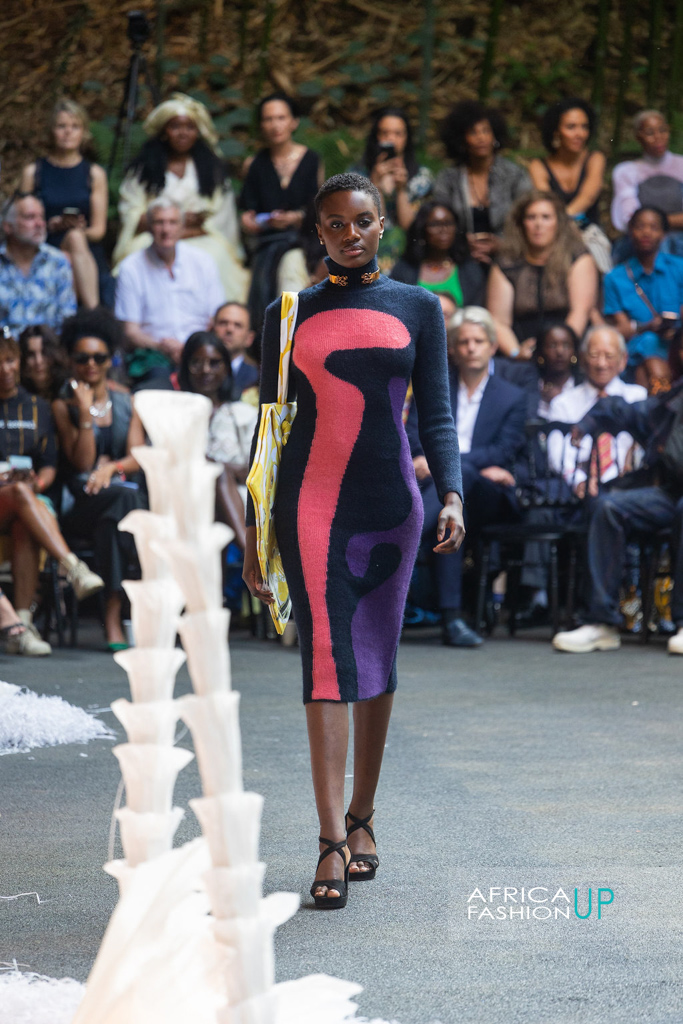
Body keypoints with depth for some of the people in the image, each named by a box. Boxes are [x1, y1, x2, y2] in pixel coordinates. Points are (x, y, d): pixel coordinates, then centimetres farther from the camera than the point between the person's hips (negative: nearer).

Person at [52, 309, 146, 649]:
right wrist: (86, 413, -12)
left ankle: (113, 618, -38)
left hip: (124, 493, 3)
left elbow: (137, 458, 7)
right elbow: (82, 462, -4)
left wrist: (111, 466, -13)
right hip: (81, 503, -3)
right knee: (123, 496, -36)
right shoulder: (63, 406, 8)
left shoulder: (126, 404, 18)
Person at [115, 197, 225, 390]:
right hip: (151, 351, -2)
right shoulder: (131, 268, 5)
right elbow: (130, 332, 1)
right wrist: (161, 345, -19)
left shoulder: (202, 262, 12)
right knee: (159, 376, -37)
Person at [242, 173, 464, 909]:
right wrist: (253, 531, 5)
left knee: (377, 662, 8)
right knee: (326, 660, -11)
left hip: (389, 503, 1)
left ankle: (361, 820, 21)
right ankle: (333, 842, -16)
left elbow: (436, 415, 4)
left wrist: (452, 495, -12)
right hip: (309, 504, -1)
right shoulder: (288, 316, 7)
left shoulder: (417, 309, 8)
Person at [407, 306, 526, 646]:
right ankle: (450, 616, -49)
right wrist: (481, 466, -11)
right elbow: (414, 439, 6)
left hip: (488, 497, -1)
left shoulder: (512, 397, 17)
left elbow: (504, 452, 0)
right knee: (448, 515, -39)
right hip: (430, 487, 1)